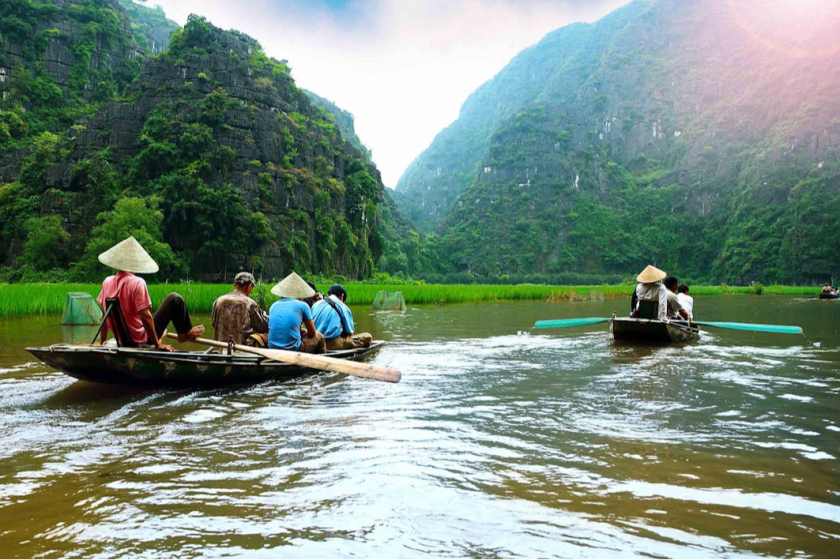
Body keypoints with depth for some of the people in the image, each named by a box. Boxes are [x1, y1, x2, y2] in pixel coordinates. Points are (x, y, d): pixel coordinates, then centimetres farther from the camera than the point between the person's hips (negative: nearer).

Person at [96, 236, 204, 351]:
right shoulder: (137, 283, -21)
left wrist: (102, 343, 15)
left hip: (123, 340, 7)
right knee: (174, 299, 0)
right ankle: (185, 334, 17)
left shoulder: (107, 282, -2)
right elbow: (145, 316, -24)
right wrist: (158, 344, -17)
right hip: (142, 340, -7)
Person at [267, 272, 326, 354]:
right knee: (320, 337, 21)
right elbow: (312, 333, 7)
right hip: (293, 350, -5)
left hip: (272, 350, 5)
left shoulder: (274, 306, 11)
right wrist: (305, 333, 27)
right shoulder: (302, 305, -1)